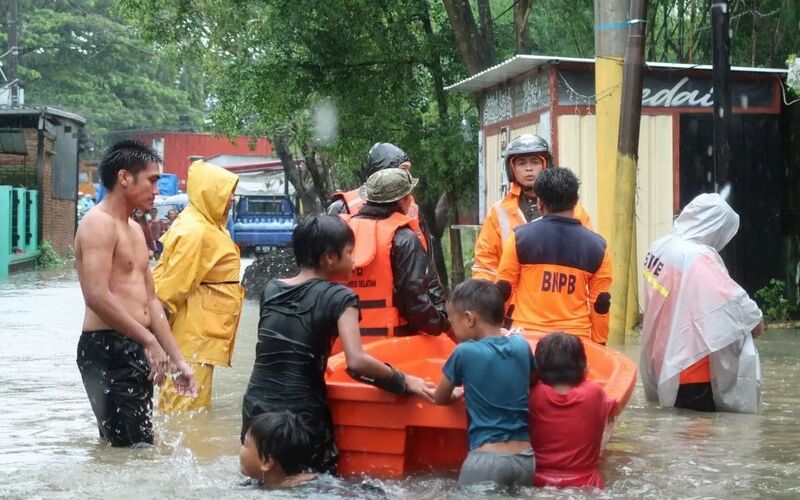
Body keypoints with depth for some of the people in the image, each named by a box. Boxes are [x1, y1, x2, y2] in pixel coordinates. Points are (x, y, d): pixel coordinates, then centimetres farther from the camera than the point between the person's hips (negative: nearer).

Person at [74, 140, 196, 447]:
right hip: (107, 349, -10)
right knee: (134, 452, -13)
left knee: (121, 449, 13)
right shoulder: (99, 223, -12)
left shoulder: (134, 229, 19)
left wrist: (177, 359, 17)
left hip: (135, 349, 10)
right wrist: (150, 342, -20)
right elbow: (98, 297, -23)